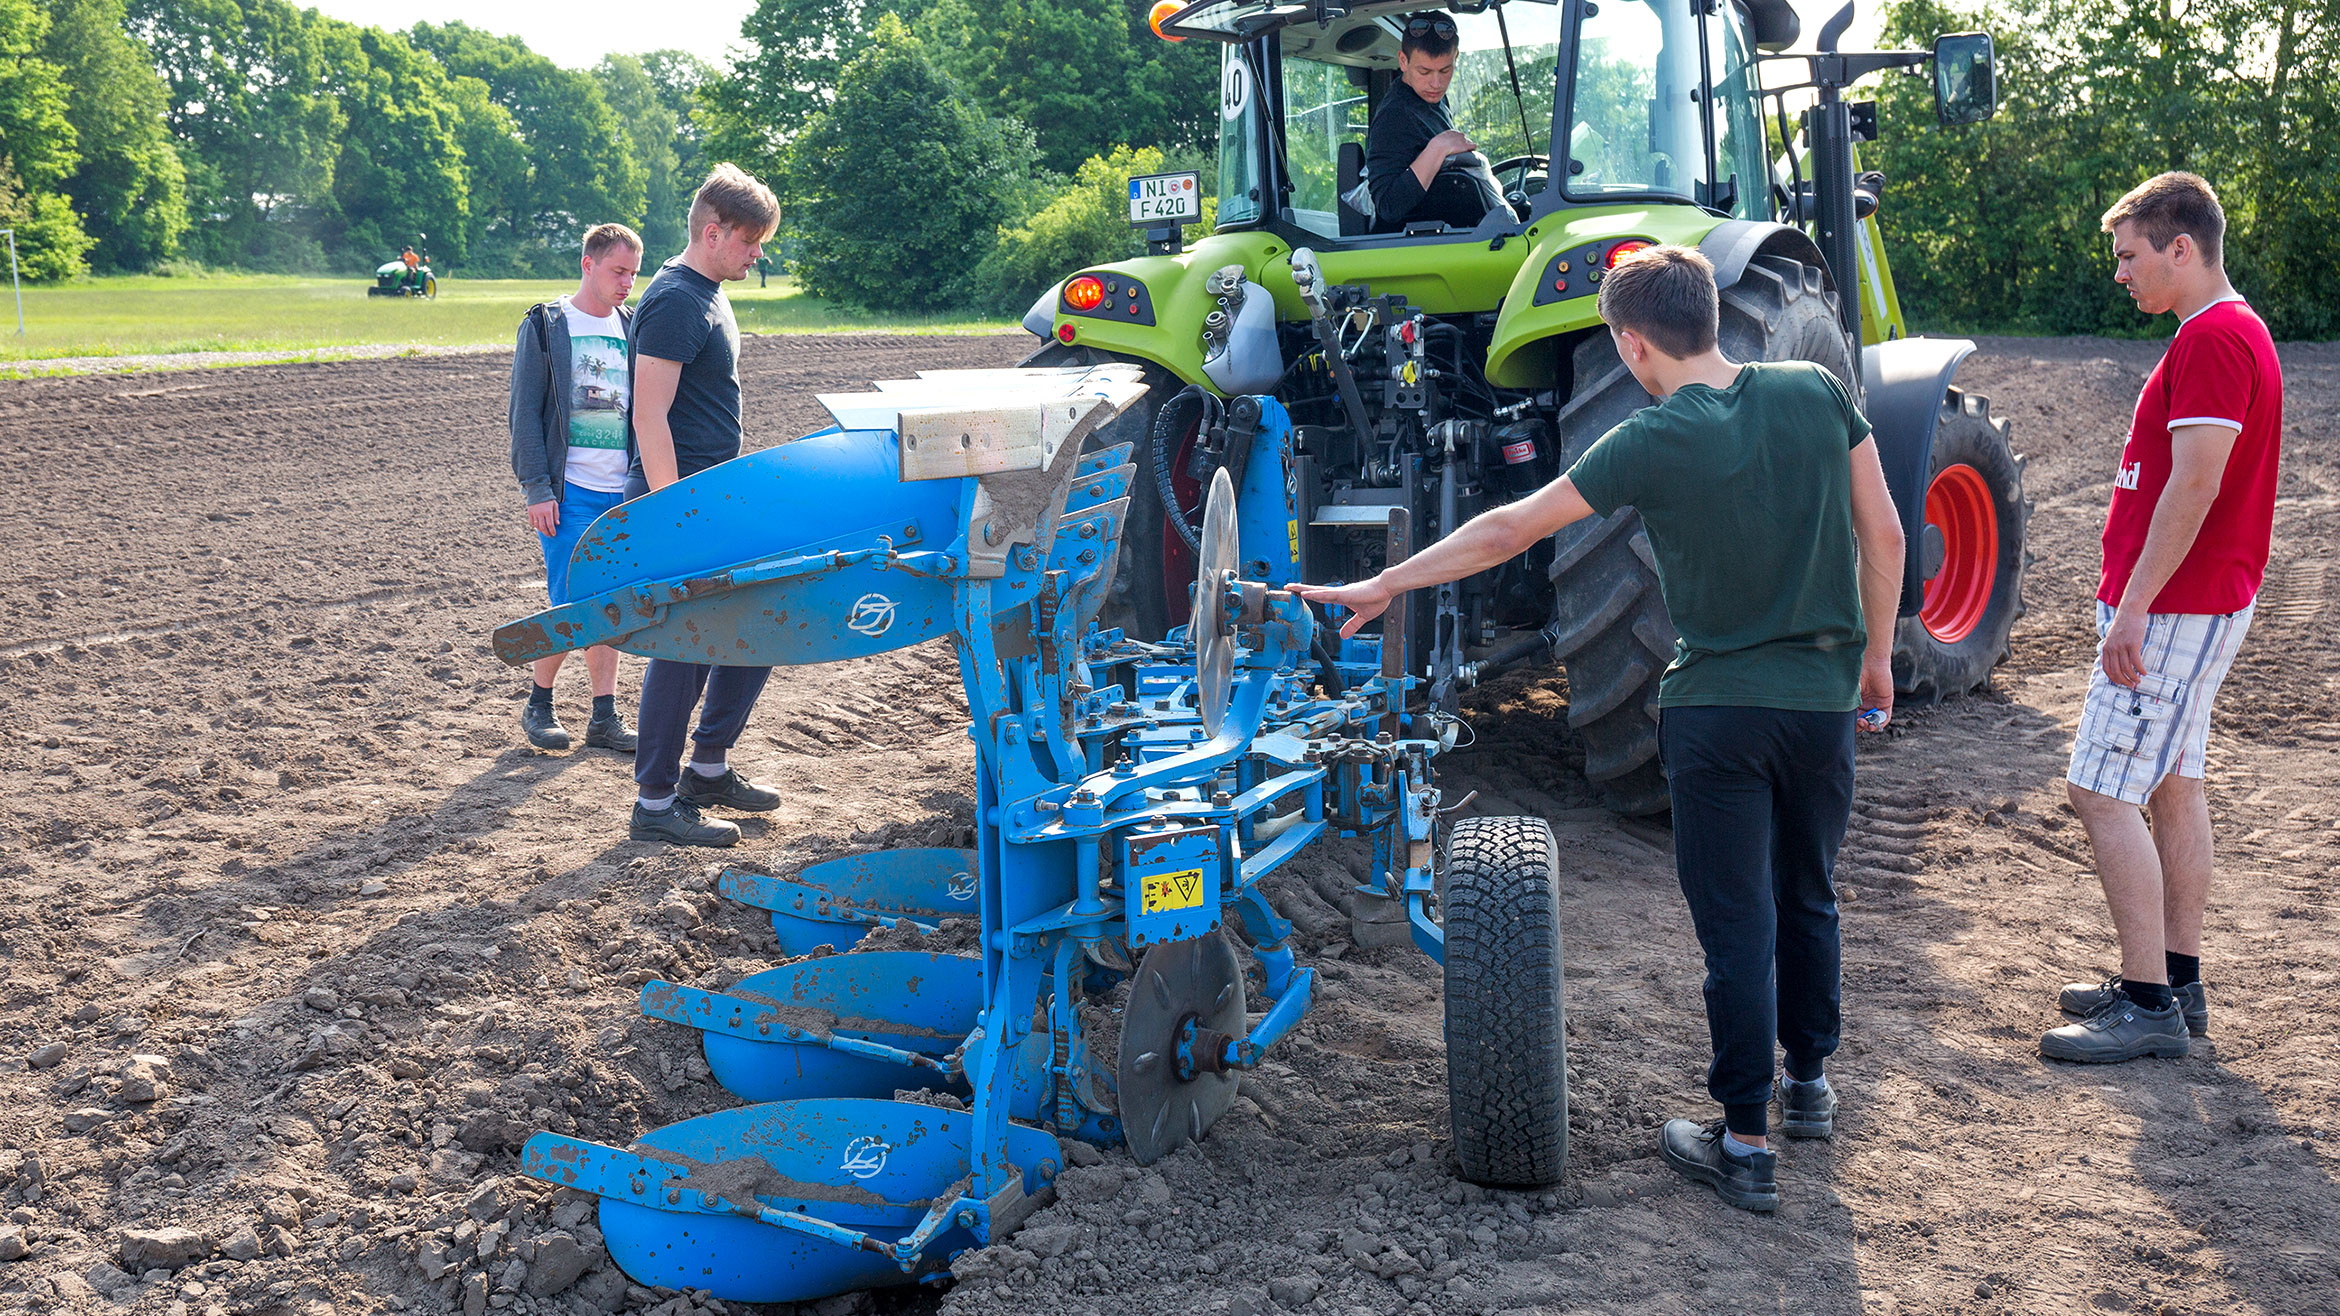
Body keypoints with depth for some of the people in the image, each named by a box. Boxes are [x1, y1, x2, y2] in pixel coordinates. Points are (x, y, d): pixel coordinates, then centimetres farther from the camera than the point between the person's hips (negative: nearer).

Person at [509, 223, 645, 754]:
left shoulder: (634, 328, 11)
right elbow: (525, 412, -4)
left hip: (624, 493, 4)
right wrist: (537, 488, -11)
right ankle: (538, 705, 12)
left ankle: (604, 716, 14)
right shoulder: (545, 326, -1)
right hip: (570, 491, -4)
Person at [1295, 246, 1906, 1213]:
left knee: (1735, 923, 3)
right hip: (1825, 698, 4)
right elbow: (1884, 535, 4)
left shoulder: (1650, 445, -13)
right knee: (1808, 899, 21)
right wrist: (1877, 656, 17)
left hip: (1717, 707, -4)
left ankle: (1745, 1143, 7)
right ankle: (1809, 1084, 36)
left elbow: (1510, 530, -8)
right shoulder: (1818, 392, -2)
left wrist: (1381, 586, 1)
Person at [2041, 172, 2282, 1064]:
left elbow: (2193, 488, -25)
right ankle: (2177, 982, 22)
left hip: (2174, 609, -11)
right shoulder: (2231, 333, 16)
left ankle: (2149, 1006, -5)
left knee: (2101, 791, -9)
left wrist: (2134, 606, -24)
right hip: (2198, 604, 11)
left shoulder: (2213, 340, -18)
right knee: (2171, 784, 15)